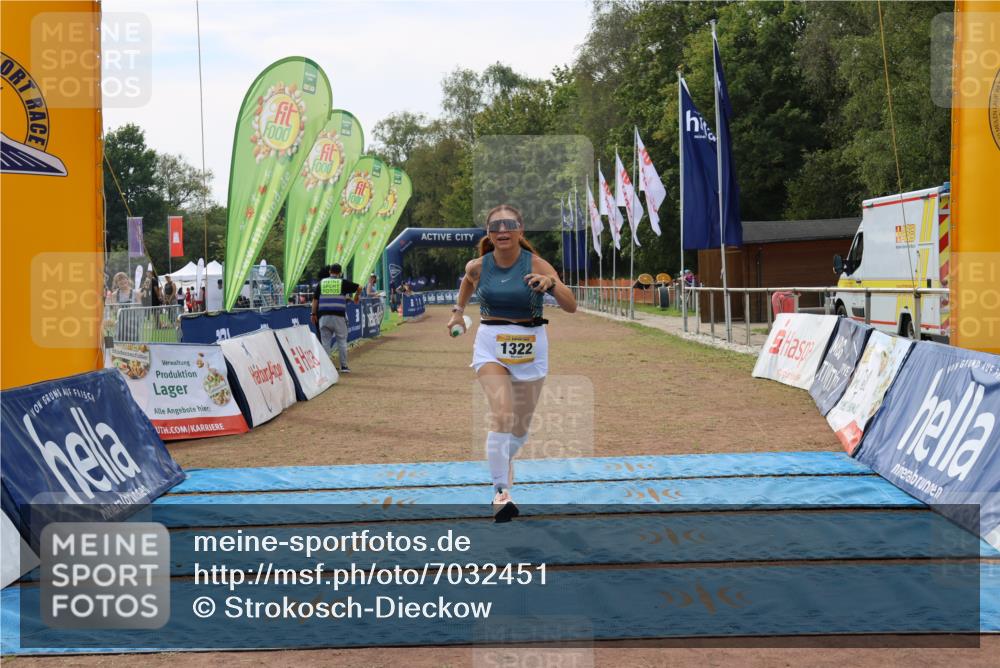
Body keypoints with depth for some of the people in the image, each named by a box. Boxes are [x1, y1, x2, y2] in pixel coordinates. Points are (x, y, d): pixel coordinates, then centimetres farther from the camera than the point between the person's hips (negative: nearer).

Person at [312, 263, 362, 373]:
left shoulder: (321, 283, 8)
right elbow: (359, 288, 9)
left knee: (325, 342, 7)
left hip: (324, 316, 2)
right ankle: (344, 366, 9)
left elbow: (315, 299, 6)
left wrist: (314, 314, 12)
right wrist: (357, 297, 29)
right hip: (338, 316, -2)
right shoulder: (343, 282, 2)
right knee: (342, 341, 8)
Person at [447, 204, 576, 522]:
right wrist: (459, 310, 21)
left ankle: (504, 459, 47)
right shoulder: (478, 266, -5)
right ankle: (501, 492, -17)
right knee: (502, 415, -22)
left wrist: (551, 283, -34)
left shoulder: (536, 265, -12)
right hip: (490, 345, 0)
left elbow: (571, 306, -19)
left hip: (530, 347, 1)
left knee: (521, 426, 12)